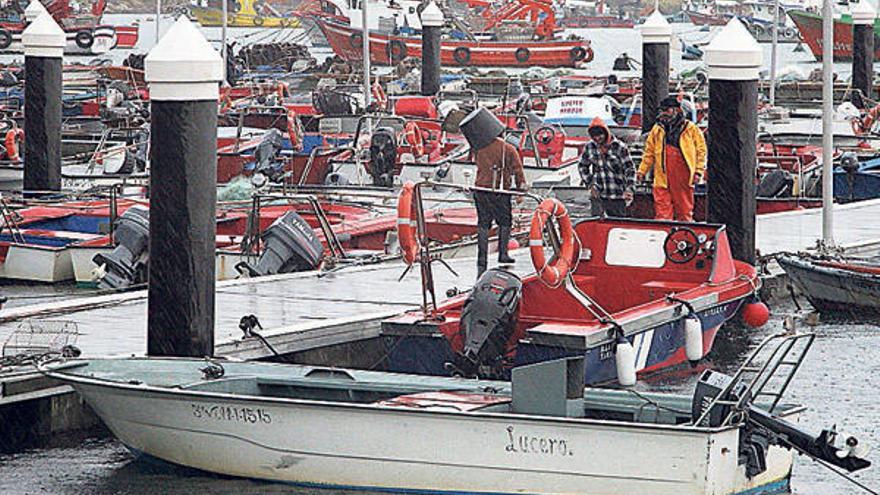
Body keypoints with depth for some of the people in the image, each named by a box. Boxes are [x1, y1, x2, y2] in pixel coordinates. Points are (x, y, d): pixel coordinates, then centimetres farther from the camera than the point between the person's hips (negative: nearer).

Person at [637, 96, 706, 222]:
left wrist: (699, 171, -3)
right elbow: (649, 152, 18)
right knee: (662, 211, -5)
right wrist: (642, 171, 10)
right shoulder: (657, 129, 14)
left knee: (685, 210, 2)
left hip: (683, 177, -2)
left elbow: (701, 150, 5)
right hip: (662, 177, 2)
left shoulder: (690, 128, 5)